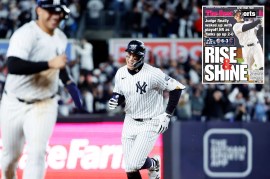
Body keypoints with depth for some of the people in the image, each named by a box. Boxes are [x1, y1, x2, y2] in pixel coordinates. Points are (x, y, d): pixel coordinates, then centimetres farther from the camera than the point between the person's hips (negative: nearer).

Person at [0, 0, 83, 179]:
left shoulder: (60, 38, 1)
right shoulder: (25, 34, -21)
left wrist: (68, 81, 10)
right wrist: (49, 64, -43)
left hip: (44, 105, 3)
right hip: (15, 104, -3)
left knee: (37, 152, -15)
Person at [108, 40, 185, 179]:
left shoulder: (152, 74, -19)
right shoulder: (121, 73, 0)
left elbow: (176, 88, -13)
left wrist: (167, 115, -13)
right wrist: (115, 100, -10)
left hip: (149, 124, -6)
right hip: (130, 122, 6)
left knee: (133, 164, -15)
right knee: (130, 168, 0)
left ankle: (153, 164, 19)